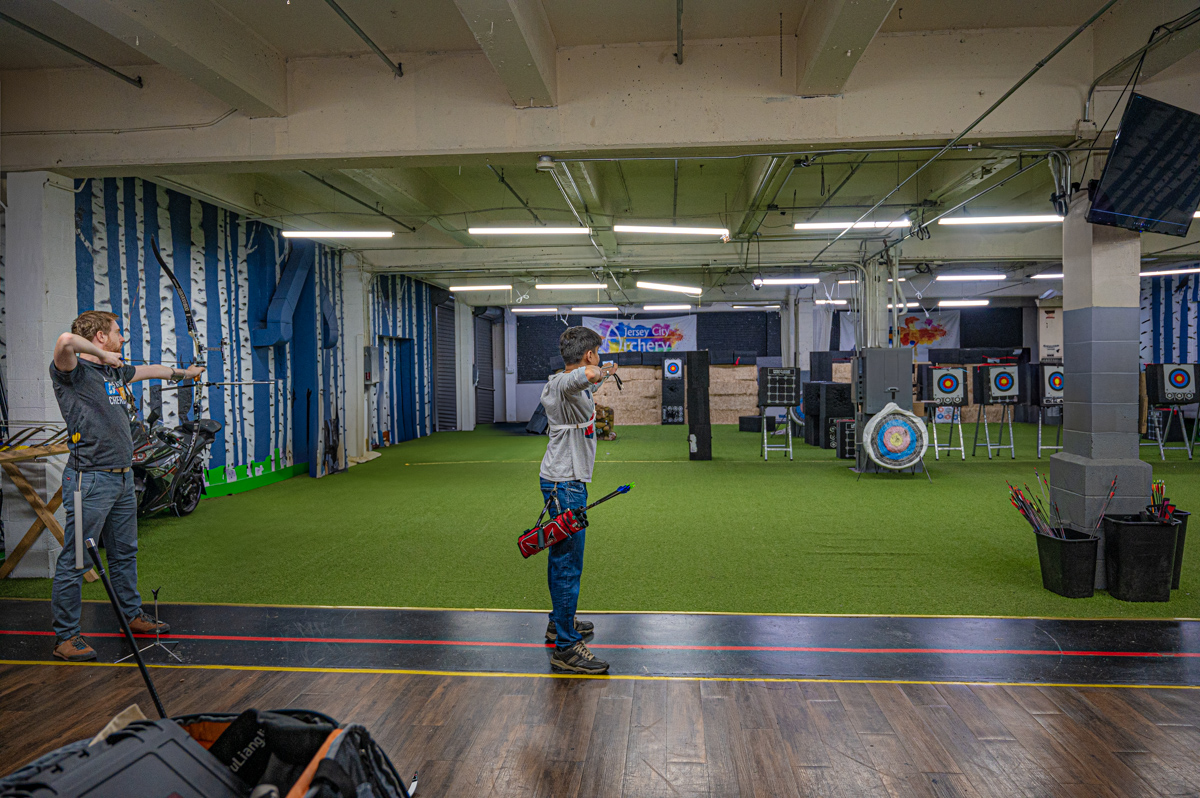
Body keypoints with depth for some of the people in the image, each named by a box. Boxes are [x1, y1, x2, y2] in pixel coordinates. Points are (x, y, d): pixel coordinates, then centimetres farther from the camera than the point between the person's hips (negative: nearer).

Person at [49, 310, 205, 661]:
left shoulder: (116, 371, 15)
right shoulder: (73, 371, -10)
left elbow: (150, 370, 35)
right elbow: (65, 340, -32)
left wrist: (183, 372, 49)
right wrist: (102, 355, -17)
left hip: (123, 479, 9)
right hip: (90, 479, -9)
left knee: (125, 554, 19)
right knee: (74, 561, -2)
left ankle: (133, 616, 33)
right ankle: (65, 638, 7)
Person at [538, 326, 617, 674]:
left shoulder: (561, 383, 12)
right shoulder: (563, 384, -20)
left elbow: (585, 387, 40)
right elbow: (585, 375, -49)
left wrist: (603, 375, 53)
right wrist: (599, 371, -34)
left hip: (565, 481, 11)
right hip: (565, 484, -11)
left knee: (562, 557, 22)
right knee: (568, 563, -7)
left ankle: (560, 623, 38)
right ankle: (565, 648, -2)